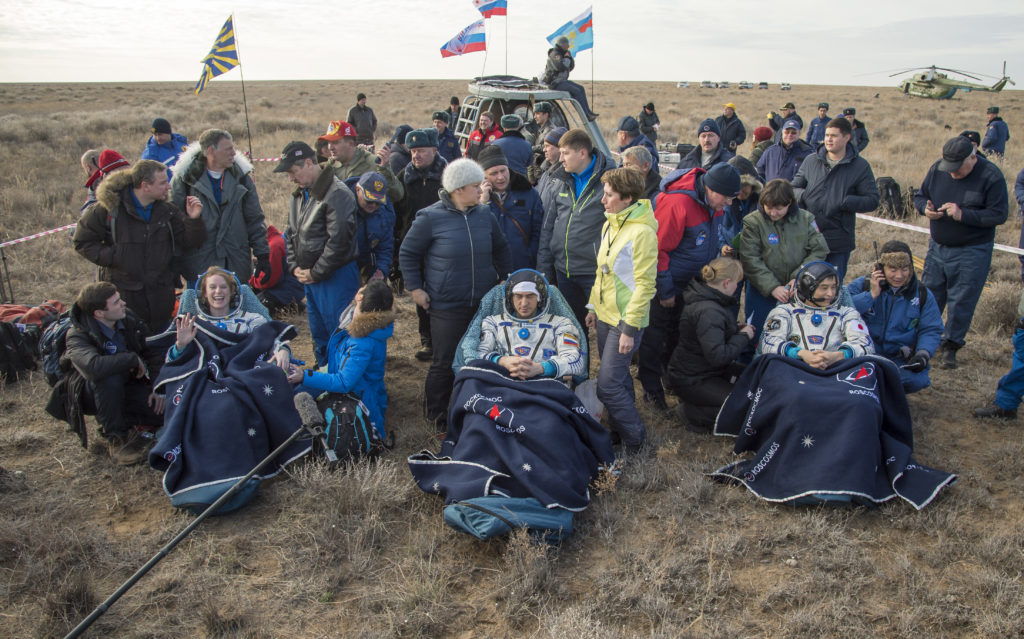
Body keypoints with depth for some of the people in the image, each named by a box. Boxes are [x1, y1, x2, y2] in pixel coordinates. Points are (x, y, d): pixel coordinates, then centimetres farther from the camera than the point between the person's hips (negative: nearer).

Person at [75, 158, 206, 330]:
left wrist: (194, 219, -14)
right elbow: (82, 241, -2)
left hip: (161, 293, 3)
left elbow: (189, 243, 4)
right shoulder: (110, 207, -10)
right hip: (123, 292, -3)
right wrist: (113, 258, -14)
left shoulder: (167, 211, 2)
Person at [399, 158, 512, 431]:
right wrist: (415, 288, -3)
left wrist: (505, 278, 17)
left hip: (484, 303, 5)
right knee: (445, 363, 1)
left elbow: (500, 248, 21)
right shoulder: (431, 218, -8)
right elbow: (407, 253, 2)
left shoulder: (484, 214, 5)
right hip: (447, 306, -4)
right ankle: (436, 414, 23)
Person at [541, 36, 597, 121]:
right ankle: (586, 116, -17)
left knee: (581, 89, 3)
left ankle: (588, 112, 1)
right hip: (555, 82, -10)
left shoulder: (563, 53, 12)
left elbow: (571, 67, 13)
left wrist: (569, 57, -3)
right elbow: (560, 67, -32)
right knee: (577, 92, -19)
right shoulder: (555, 54, -17)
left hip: (561, 80, 10)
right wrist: (566, 58, -16)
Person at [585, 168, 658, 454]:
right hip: (605, 315, 8)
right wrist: (594, 307, 18)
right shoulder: (610, 225, 9)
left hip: (625, 320, -8)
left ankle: (634, 436, 12)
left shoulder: (642, 232, -19)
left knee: (607, 384, -7)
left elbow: (645, 285, -19)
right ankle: (619, 429, 32)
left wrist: (630, 328, -20)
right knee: (617, 377, 18)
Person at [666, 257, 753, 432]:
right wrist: (743, 336, -17)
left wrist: (739, 329, 6)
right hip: (691, 381, -10)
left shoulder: (703, 296, 3)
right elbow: (718, 356, -31)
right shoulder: (708, 312, -28)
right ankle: (692, 412, -1)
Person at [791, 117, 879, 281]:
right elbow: (794, 187, 14)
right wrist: (801, 195, -10)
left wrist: (845, 202, -18)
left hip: (839, 243, -2)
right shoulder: (811, 160, 7)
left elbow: (872, 200, -3)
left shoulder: (860, 166, 0)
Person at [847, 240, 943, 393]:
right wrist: (871, 295, -17)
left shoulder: (922, 295, 6)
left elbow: (931, 330, 7)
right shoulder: (862, 285, -1)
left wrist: (923, 354, -12)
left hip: (901, 359, 2)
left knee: (916, 380, -28)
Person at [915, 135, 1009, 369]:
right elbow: (919, 196, 10)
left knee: (961, 302, 1)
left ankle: (950, 347, 14)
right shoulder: (937, 169, -2)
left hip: (972, 253, -4)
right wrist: (925, 208, -13)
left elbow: (999, 215, -16)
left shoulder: (991, 176, -15)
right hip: (937, 247, 4)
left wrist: (963, 215, -26)